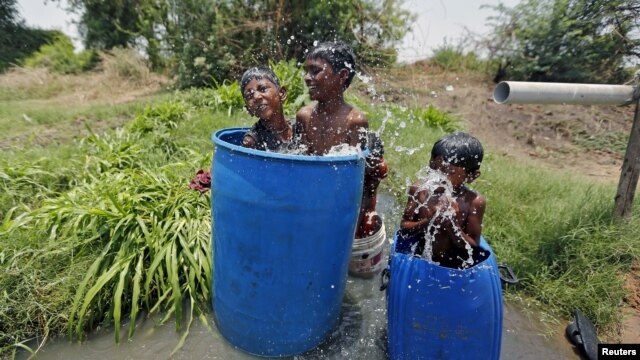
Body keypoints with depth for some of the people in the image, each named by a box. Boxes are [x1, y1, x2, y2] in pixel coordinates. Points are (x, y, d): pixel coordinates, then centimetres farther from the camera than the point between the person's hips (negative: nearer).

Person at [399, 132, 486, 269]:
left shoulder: (474, 201, -17)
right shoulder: (419, 189, -13)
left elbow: (472, 248, -13)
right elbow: (404, 228, -8)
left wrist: (451, 224, -28)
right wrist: (427, 222, -26)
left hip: (454, 267, -1)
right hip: (420, 261, 2)